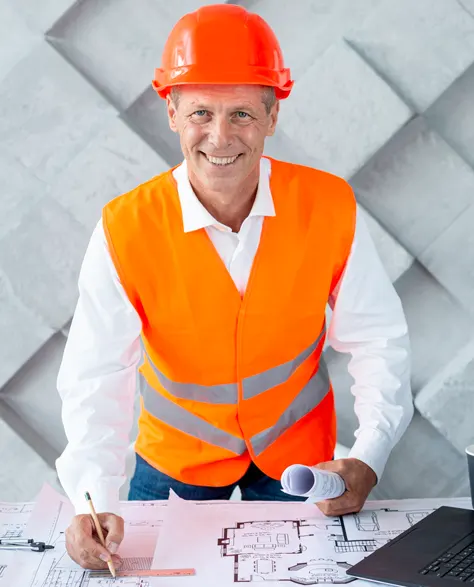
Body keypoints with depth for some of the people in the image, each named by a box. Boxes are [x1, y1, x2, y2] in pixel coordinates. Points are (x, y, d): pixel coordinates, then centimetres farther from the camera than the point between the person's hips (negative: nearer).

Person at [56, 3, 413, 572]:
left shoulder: (332, 208, -20)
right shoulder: (126, 229, -24)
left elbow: (377, 340, -13)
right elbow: (96, 376, -24)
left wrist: (368, 458, -23)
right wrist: (93, 501, -36)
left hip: (298, 450, 1)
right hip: (175, 457, 0)